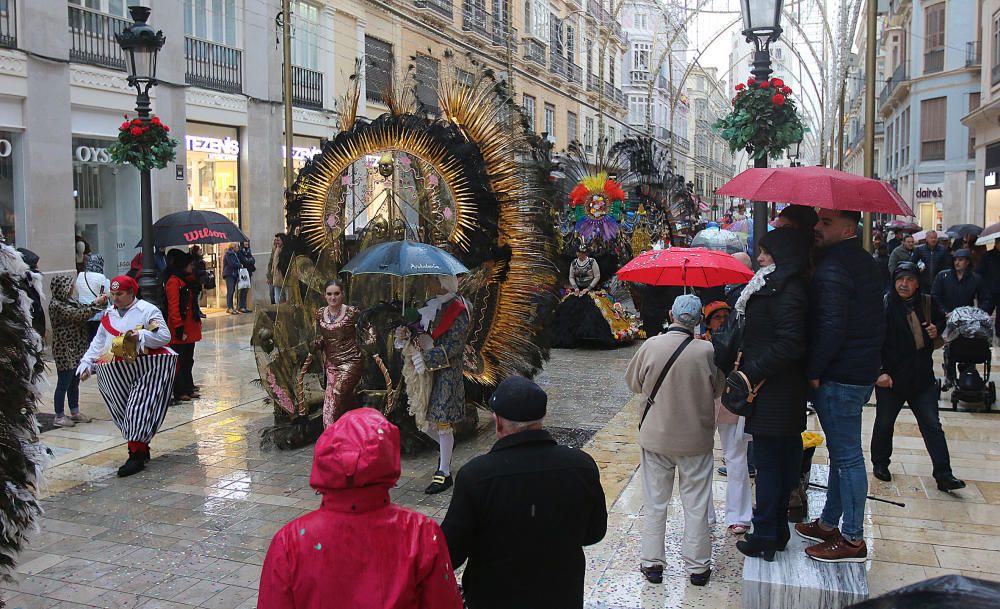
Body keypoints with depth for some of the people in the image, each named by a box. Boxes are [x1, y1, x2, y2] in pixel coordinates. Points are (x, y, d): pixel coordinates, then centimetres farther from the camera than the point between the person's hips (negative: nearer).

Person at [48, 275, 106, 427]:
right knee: (63, 384, 2)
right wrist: (96, 304, -19)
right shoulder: (56, 305, -18)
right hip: (65, 350, -9)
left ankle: (75, 412, 29)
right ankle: (59, 416, 13)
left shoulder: (70, 300, 8)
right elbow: (78, 315, -24)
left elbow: (83, 308, 13)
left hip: (76, 349, 9)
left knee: (74, 382, 18)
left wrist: (98, 302, -4)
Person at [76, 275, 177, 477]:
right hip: (116, 375, 7)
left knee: (139, 408, -14)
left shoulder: (147, 310, -1)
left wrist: (140, 335, -18)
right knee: (122, 411, 6)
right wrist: (87, 363, 14)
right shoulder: (109, 315, 19)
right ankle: (141, 448, 18)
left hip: (145, 370, -7)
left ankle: (137, 455, -13)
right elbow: (98, 343, 24)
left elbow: (164, 337, -8)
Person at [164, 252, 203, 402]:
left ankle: (188, 388, 23)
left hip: (190, 330, 9)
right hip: (180, 331, -9)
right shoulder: (174, 281, -14)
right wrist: (179, 330, -22)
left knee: (188, 360, 15)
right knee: (179, 361, -1)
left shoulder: (188, 280, 15)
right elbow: (173, 308, -20)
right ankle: (179, 392, 6)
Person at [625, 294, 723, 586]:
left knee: (655, 504, 14)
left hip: (655, 438, 1)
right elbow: (717, 389, -1)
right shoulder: (706, 351, -17)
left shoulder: (651, 346, -14)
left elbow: (633, 382, 1)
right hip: (695, 439, -1)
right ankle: (698, 566, 23)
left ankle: (652, 563, 23)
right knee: (696, 505, 13)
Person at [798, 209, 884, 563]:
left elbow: (831, 328, -25)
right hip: (864, 371, 10)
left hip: (839, 377, -10)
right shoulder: (865, 262, 13)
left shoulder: (832, 269, -19)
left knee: (846, 456, -3)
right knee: (843, 452, 17)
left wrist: (813, 371, -16)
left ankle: (853, 540, 6)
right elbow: (877, 321, 20)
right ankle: (829, 523, 30)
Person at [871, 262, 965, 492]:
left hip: (922, 376, 4)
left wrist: (937, 329, -1)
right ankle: (880, 464, 32)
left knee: (932, 426, 4)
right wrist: (880, 371, -21)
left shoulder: (927, 303, 1)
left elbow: (942, 320, 22)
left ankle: (943, 475, 7)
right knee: (884, 423, 13)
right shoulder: (884, 305, -14)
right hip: (890, 377, -3)